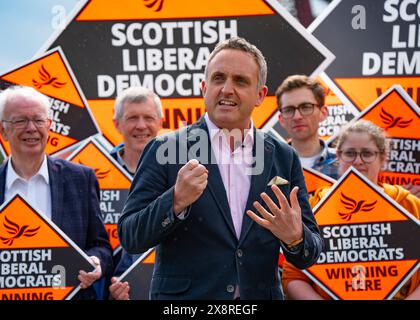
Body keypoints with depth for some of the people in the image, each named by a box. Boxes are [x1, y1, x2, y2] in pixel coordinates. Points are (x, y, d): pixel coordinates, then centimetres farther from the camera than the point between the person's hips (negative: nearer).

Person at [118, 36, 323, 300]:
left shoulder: (284, 158, 1)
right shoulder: (165, 150, -6)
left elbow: (309, 257, 3)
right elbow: (130, 238, -9)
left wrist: (295, 237, -18)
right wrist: (176, 201, -25)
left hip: (261, 295, 2)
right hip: (184, 294, -2)